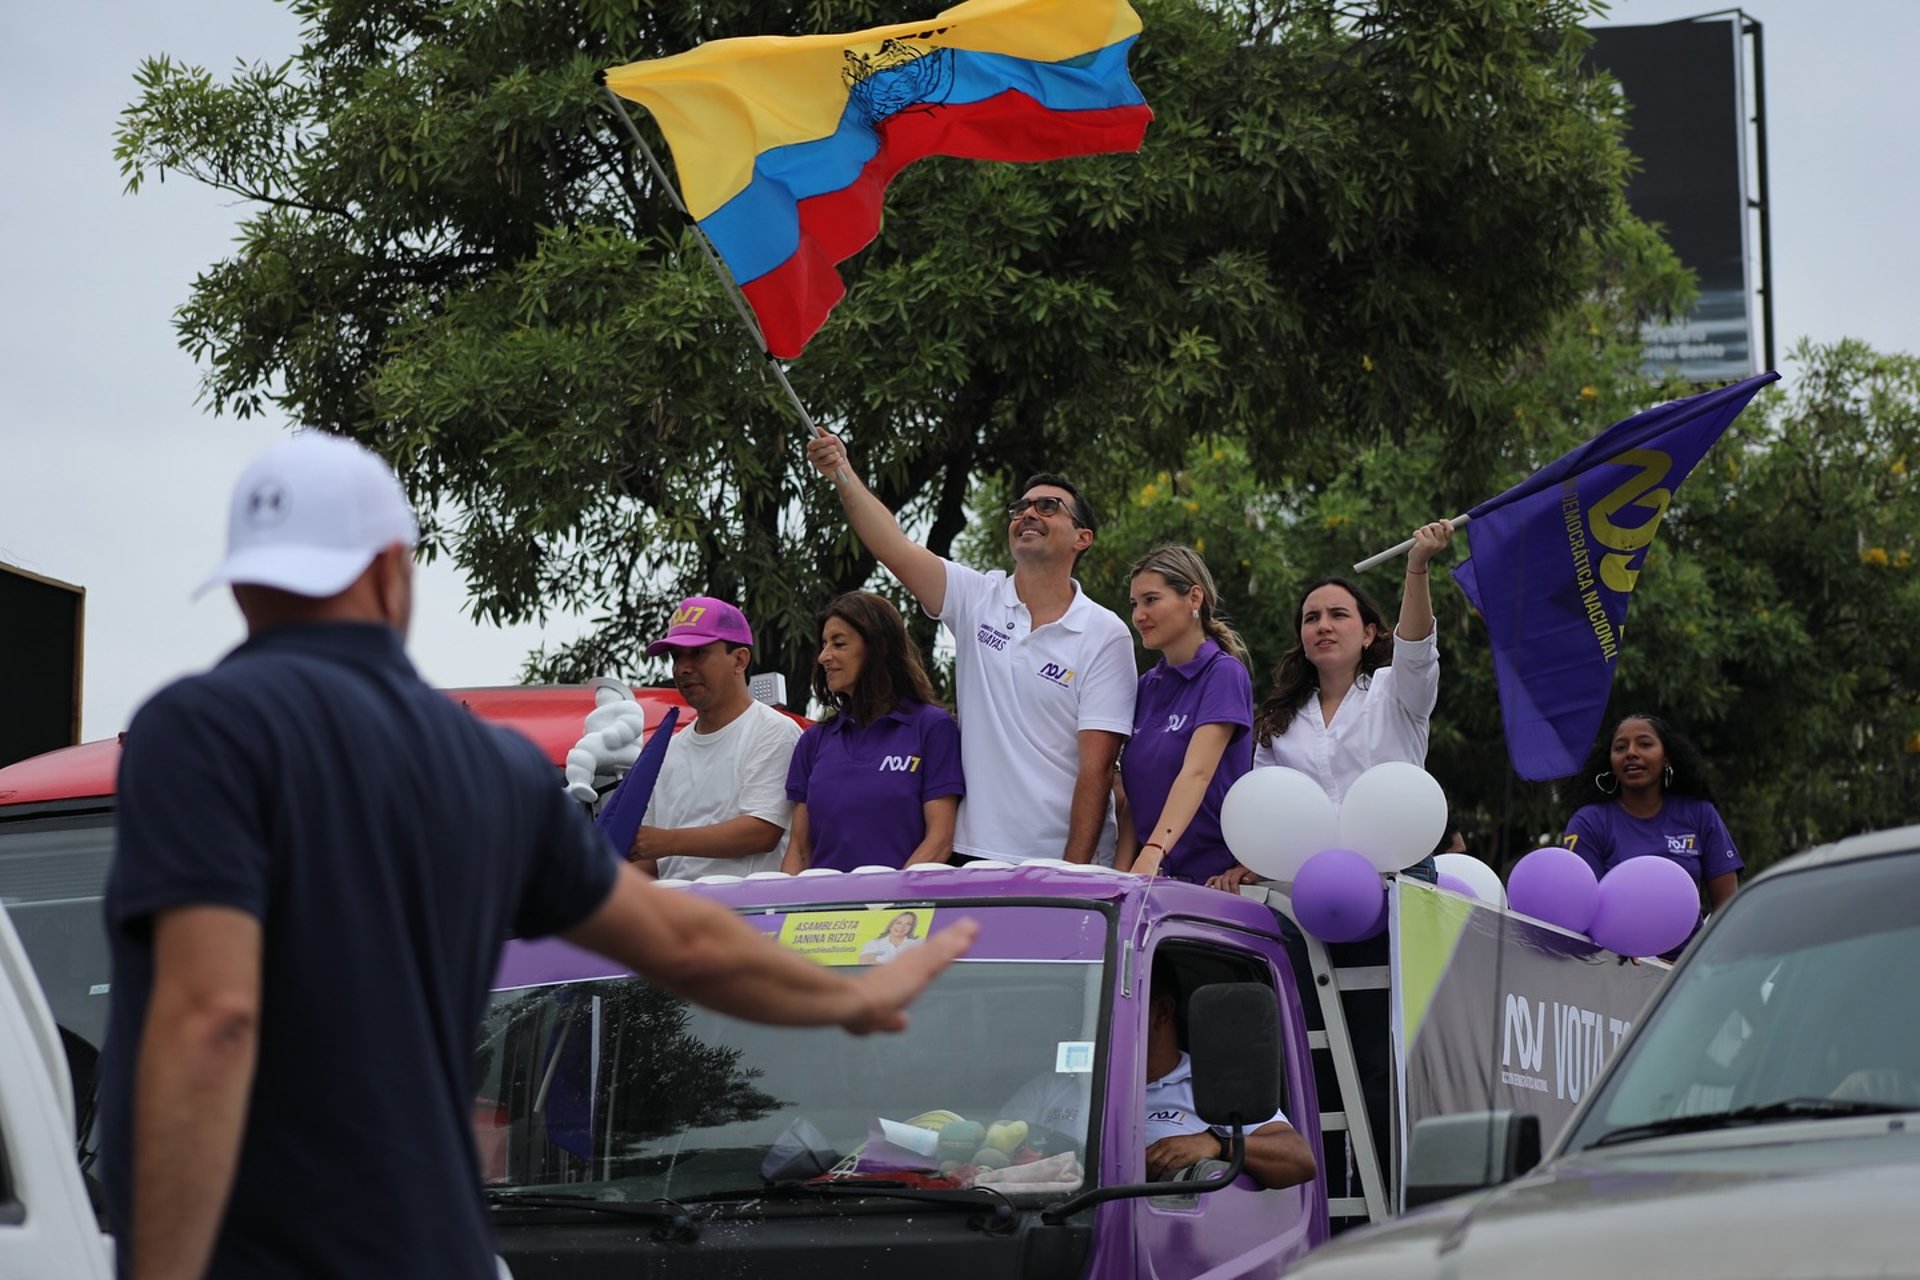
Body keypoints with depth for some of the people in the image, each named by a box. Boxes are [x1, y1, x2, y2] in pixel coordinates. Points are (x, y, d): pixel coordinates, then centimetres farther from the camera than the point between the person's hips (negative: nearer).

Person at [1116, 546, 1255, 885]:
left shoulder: (1224, 673, -9)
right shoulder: (1148, 686, 12)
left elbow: (1196, 774, -21)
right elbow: (1136, 794, 9)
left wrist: (1153, 853, -34)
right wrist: (1122, 872, -4)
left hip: (1211, 878, -6)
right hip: (1156, 879, 6)